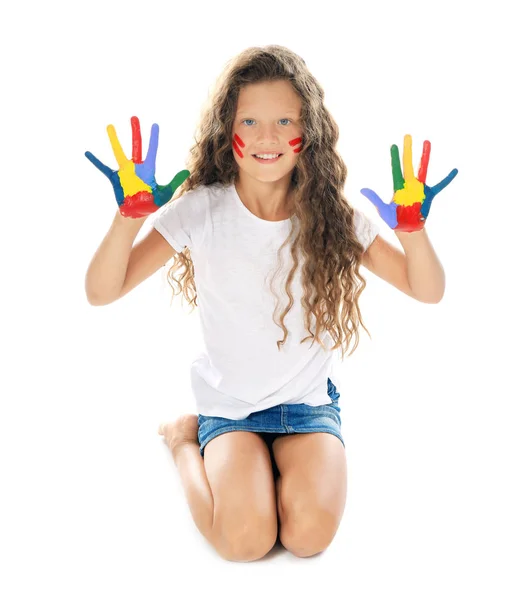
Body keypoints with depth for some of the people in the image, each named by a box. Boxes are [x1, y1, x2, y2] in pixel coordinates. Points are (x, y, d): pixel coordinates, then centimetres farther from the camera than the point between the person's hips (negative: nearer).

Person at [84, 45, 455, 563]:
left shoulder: (331, 216, -8)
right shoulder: (200, 211, -12)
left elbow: (428, 291, -6)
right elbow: (102, 291, -16)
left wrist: (411, 227, -26)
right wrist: (130, 214, -33)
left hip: (309, 400, 1)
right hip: (229, 404, -1)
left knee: (309, 534, -20)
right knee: (245, 539, -19)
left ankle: (273, 456, 12)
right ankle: (186, 441, 10)